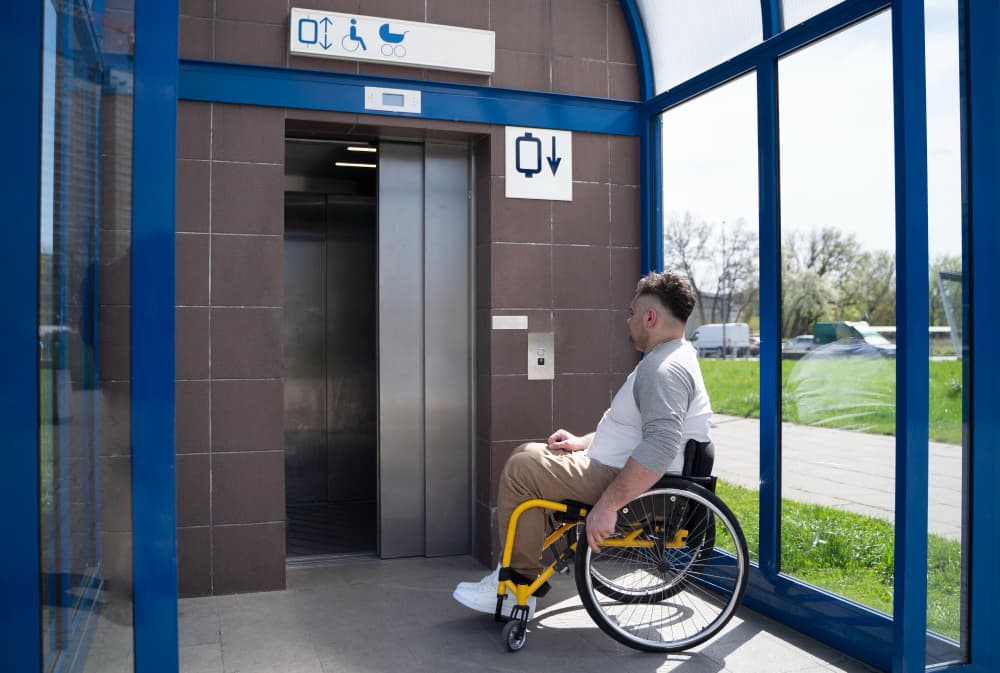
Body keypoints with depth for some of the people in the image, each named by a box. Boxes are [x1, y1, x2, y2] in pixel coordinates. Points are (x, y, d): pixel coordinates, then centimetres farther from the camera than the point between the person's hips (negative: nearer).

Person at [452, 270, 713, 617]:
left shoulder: (666, 370, -22)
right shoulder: (665, 359, 14)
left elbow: (660, 448, -36)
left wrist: (608, 504, -36)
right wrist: (585, 442, 13)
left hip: (633, 484, -11)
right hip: (614, 465, 11)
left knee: (521, 468, -14)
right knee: (527, 454, 13)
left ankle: (521, 584, -2)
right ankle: (519, 566, 14)